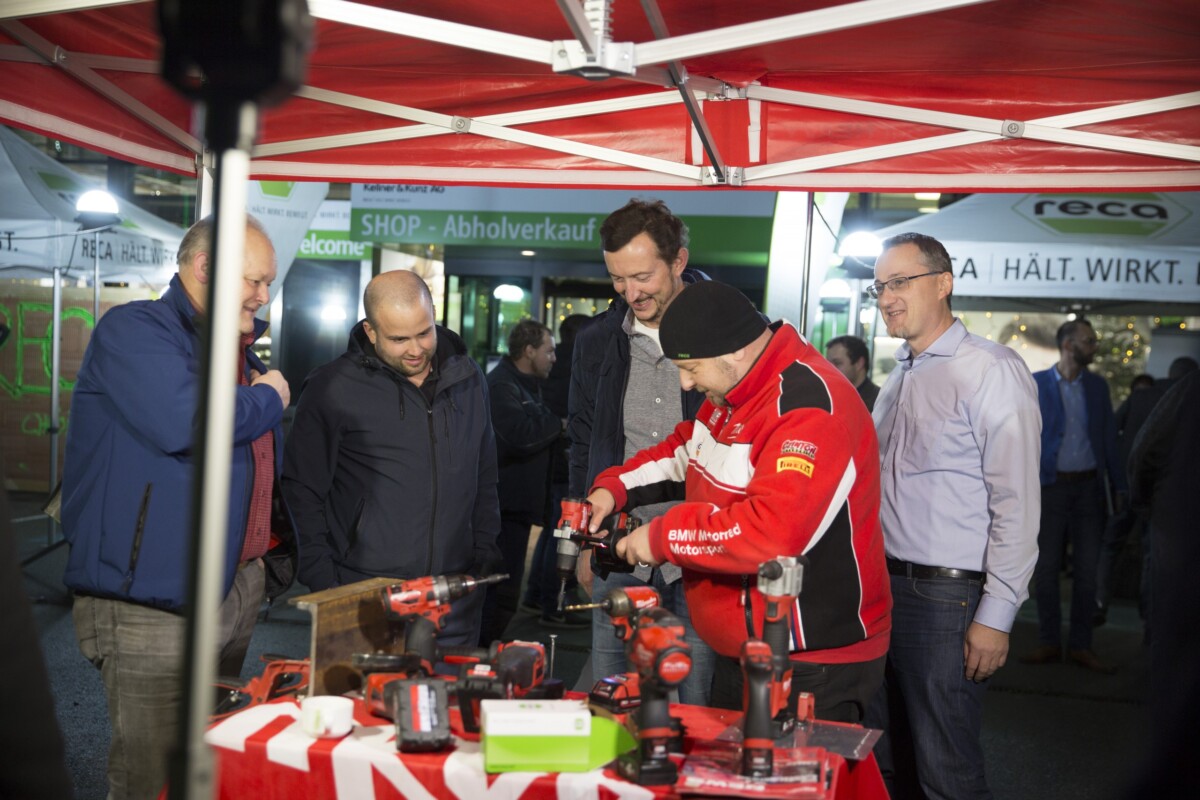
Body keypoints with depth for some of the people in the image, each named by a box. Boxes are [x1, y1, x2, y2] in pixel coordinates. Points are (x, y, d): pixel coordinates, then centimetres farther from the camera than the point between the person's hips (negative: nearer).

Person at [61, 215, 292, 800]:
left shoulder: (242, 353, 16)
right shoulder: (135, 330, -11)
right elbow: (182, 423, -30)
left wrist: (275, 543, 19)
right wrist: (268, 399, -12)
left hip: (238, 588, 9)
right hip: (152, 603, -8)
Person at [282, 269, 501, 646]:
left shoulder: (468, 379, 9)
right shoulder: (333, 388, -5)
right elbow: (303, 489, -1)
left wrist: (485, 553, 10)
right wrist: (323, 581, -6)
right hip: (365, 598, -3)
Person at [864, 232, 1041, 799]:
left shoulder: (991, 371, -11)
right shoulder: (898, 378, 15)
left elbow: (1017, 505, -15)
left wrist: (996, 616, -17)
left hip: (946, 597, -8)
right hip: (885, 584, 8)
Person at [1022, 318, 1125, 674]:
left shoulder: (1098, 386, 8)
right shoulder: (1035, 384, -2)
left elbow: (1109, 438, 10)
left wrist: (1118, 486, 5)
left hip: (1089, 487, 3)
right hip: (1050, 487, -3)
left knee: (1086, 571, 6)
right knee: (1046, 568, 4)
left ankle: (1080, 645, 15)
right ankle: (1049, 643, 15)